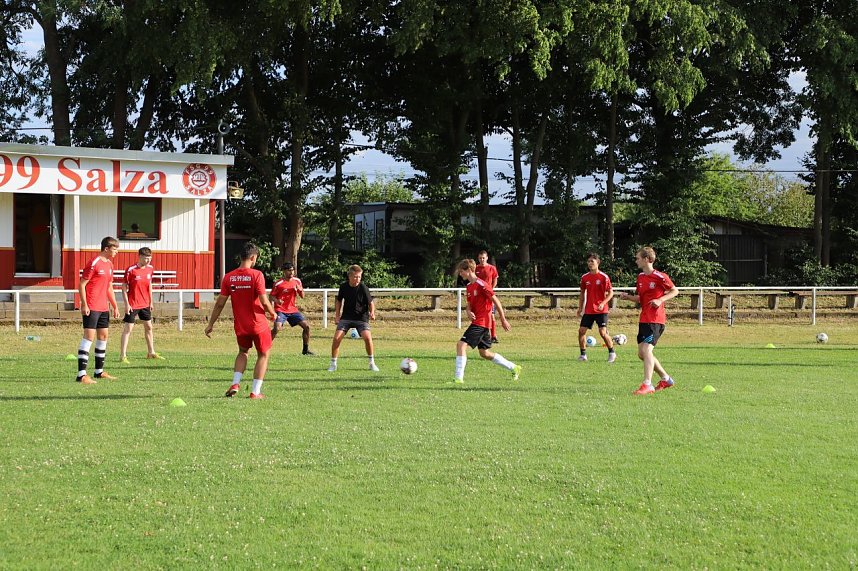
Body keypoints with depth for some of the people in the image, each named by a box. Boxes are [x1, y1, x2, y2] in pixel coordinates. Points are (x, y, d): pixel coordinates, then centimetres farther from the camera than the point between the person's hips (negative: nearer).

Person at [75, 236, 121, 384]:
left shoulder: (109, 264, 14)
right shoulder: (94, 263, -13)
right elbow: (81, 285, -13)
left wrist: (115, 306, 20)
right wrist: (84, 305, -19)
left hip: (103, 307, 9)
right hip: (91, 308, -9)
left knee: (103, 336, 13)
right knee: (89, 336, -12)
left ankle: (99, 371, 24)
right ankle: (81, 375, -15)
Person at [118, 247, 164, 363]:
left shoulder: (150, 269, 3)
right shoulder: (131, 270, -15)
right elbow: (124, 287, -12)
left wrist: (151, 302, 16)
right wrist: (127, 304, -16)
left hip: (145, 304, 7)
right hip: (132, 305, -7)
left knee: (148, 327, 15)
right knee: (128, 329, -6)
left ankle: (151, 353, 29)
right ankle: (123, 356, -5)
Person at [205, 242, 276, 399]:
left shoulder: (229, 277, -2)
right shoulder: (256, 275, -14)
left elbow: (220, 303, -1)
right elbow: (264, 301, -18)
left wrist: (210, 324, 7)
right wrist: (272, 313, 3)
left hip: (240, 325, 4)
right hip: (258, 323, -4)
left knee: (243, 352, 27)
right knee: (263, 355, 13)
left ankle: (235, 383, 8)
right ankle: (255, 391, 7)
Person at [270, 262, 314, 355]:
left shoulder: (297, 281, 4)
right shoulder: (278, 283, -11)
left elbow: (302, 296, 11)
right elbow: (271, 296, -5)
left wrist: (300, 290, -12)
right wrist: (277, 300, -27)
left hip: (293, 310, 5)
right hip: (281, 310, -5)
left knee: (306, 326, -1)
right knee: (277, 328, -27)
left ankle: (306, 350, 14)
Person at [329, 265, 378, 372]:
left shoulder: (363, 288, -12)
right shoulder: (344, 287, -4)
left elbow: (370, 303, -4)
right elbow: (339, 300, 14)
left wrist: (372, 312, -23)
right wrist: (337, 314, 7)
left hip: (361, 318, -2)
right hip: (346, 317, 2)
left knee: (367, 337, -23)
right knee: (336, 338, -14)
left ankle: (372, 363, -5)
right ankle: (333, 364, 2)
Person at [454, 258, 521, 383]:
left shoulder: (481, 285, -14)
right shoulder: (469, 286, 13)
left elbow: (496, 301, -12)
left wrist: (503, 320, -10)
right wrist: (469, 312, -5)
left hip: (481, 323, -10)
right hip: (477, 321, 10)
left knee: (461, 344, -16)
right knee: (485, 353, 15)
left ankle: (459, 378, -17)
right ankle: (514, 368, 27)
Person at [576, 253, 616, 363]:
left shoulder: (604, 277, -7)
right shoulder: (584, 277, 6)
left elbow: (610, 293, -6)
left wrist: (603, 303, -19)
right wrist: (580, 308, 12)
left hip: (601, 310, -5)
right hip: (588, 310, 5)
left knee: (603, 332, -11)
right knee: (581, 330, -3)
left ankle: (612, 353, 8)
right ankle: (583, 355, 9)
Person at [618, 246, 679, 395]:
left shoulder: (660, 277, -10)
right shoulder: (640, 277, 12)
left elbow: (675, 291, -4)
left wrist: (660, 300, -17)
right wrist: (627, 297, 2)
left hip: (655, 320, -9)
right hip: (644, 319, 9)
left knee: (646, 349, -21)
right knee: (641, 353, 11)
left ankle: (647, 385, -22)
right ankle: (666, 379, 25)